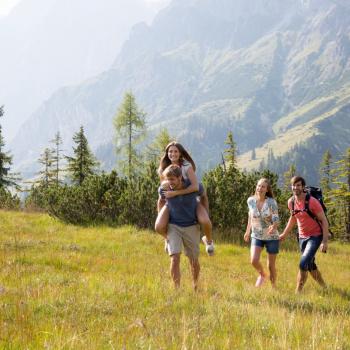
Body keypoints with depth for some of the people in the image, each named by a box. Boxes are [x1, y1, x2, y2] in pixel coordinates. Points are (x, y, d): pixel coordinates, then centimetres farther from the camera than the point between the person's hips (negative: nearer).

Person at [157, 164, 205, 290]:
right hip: (173, 226, 0)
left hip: (191, 226, 0)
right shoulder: (164, 188, -16)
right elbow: (161, 201, 7)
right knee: (174, 259, -14)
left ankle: (196, 287, 32)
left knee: (194, 261, 9)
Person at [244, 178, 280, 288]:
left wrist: (273, 227, -42)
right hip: (256, 236, 2)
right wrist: (248, 231, 17)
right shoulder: (251, 201, -7)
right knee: (254, 261, -16)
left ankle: (273, 286, 26)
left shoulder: (271, 202, -17)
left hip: (271, 237, -2)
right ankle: (262, 274, 17)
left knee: (271, 265, 4)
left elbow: (276, 220, -19)